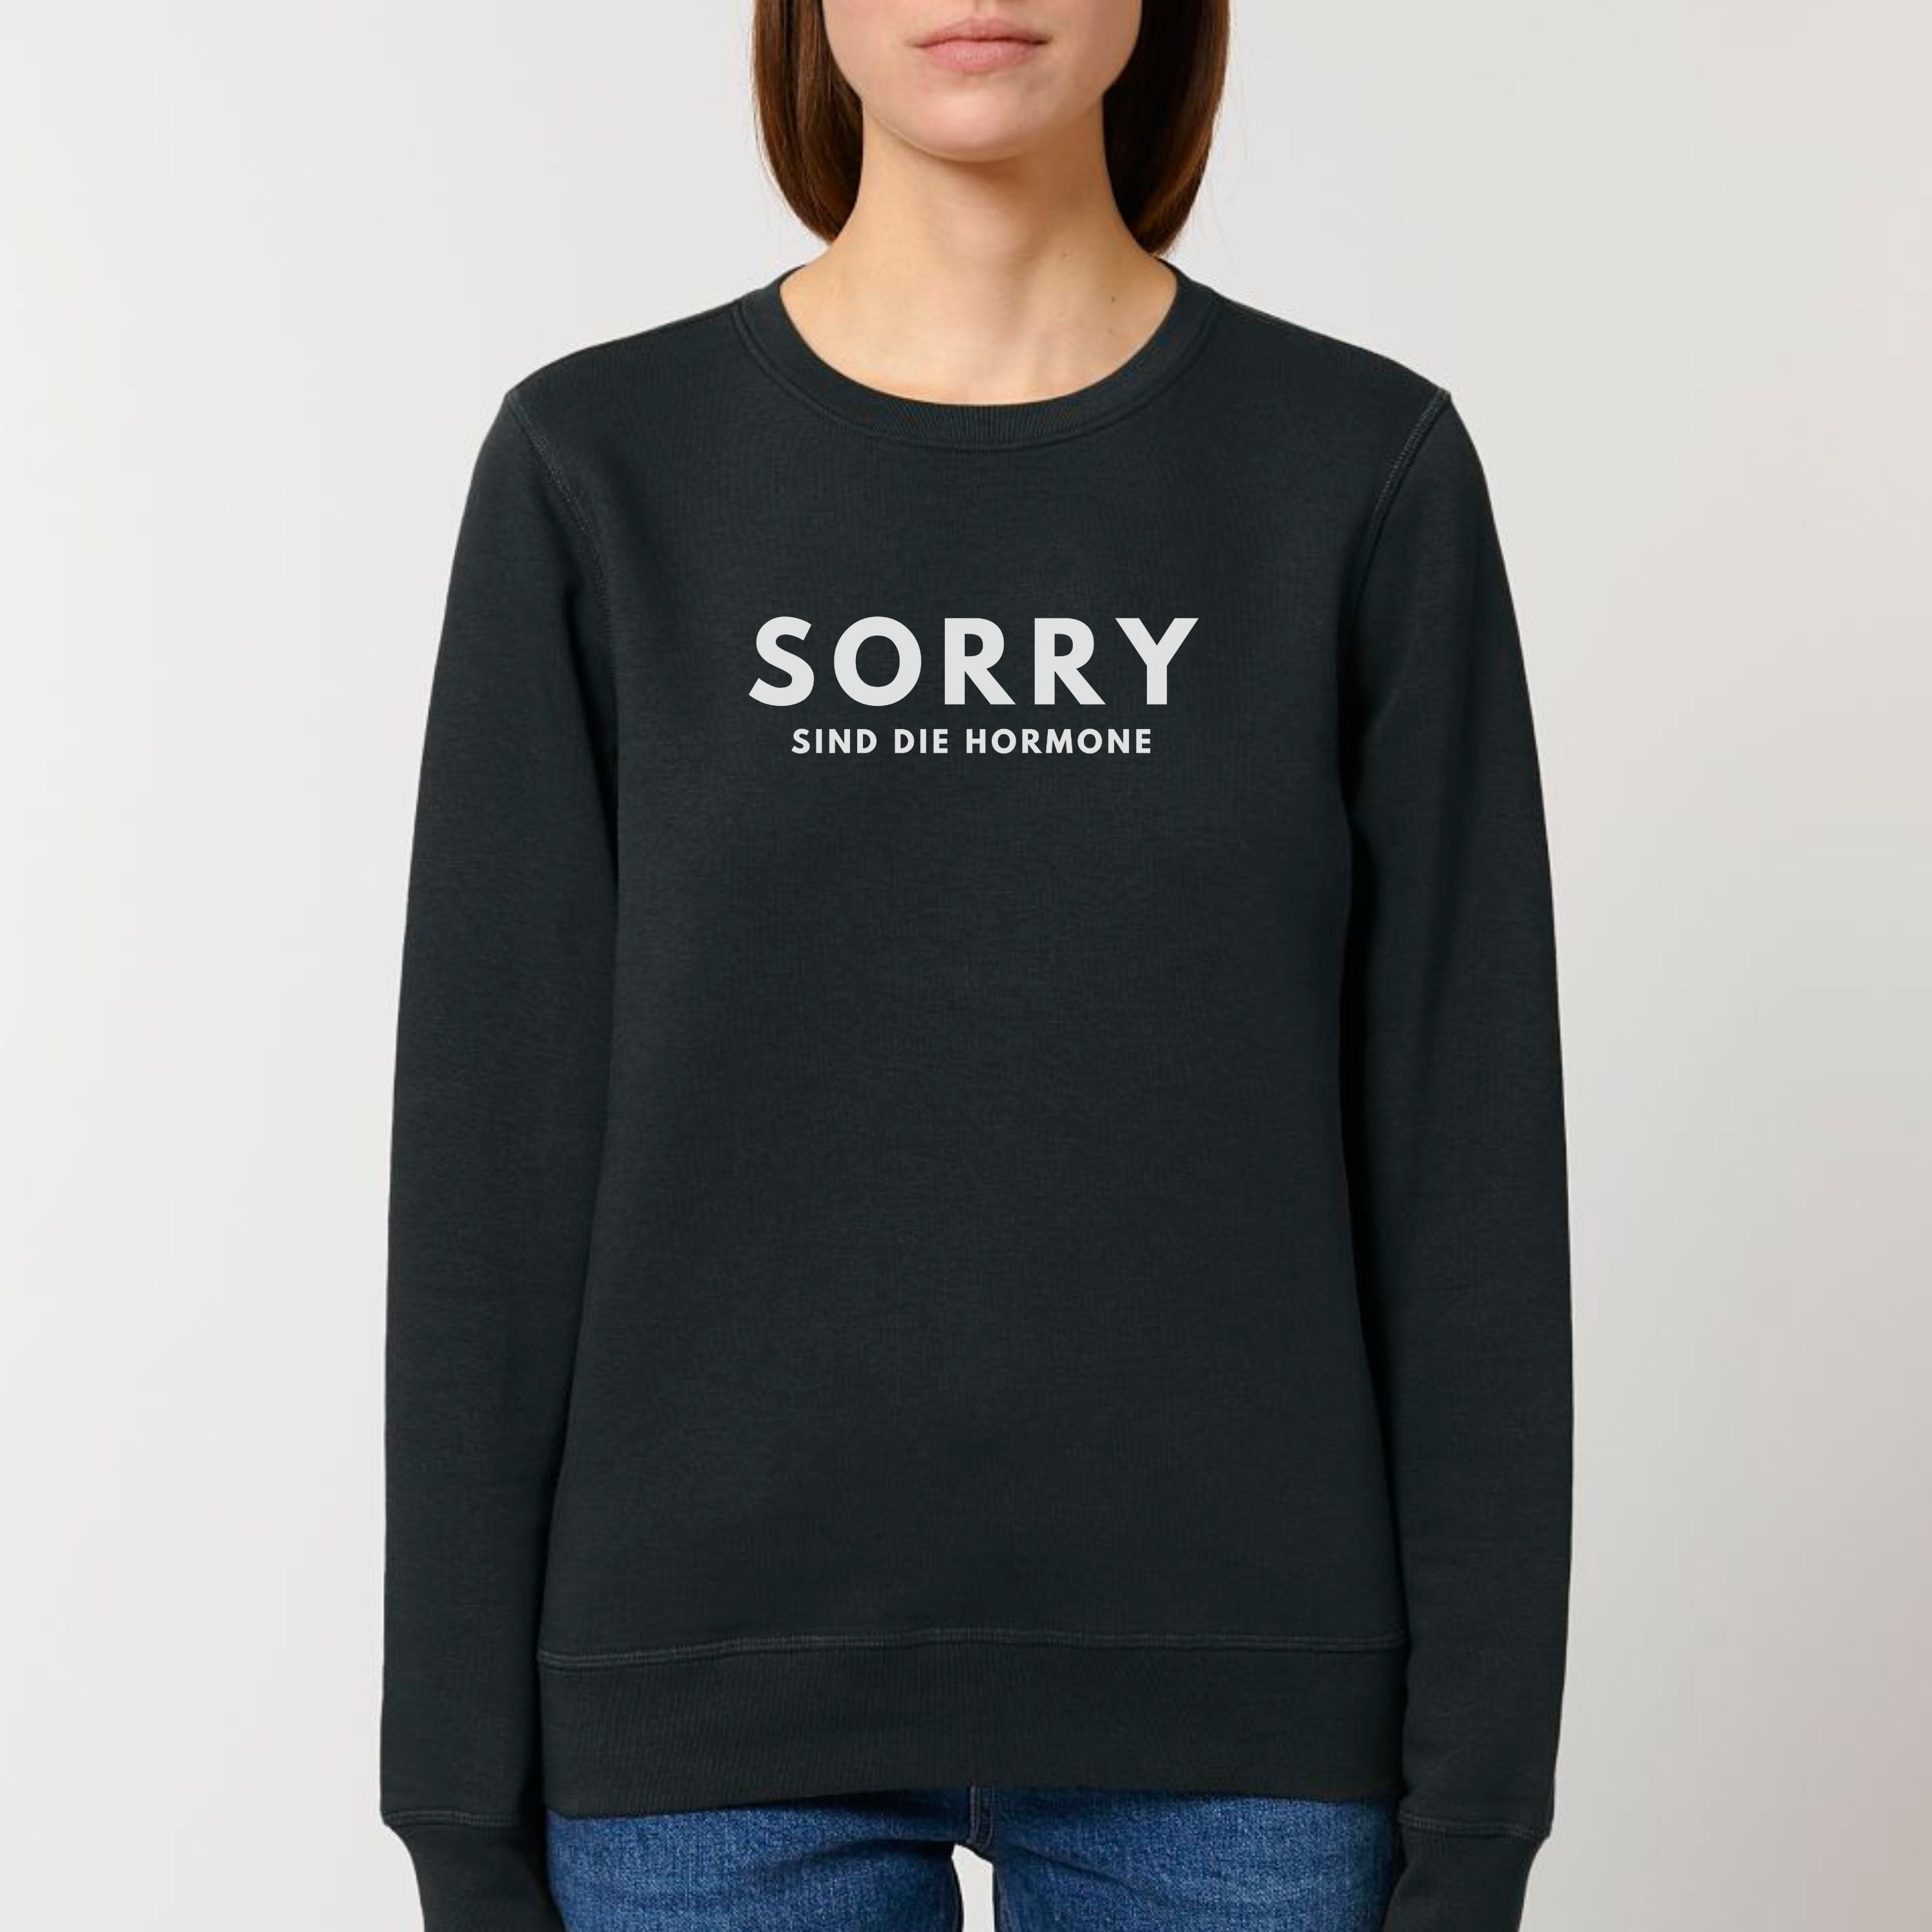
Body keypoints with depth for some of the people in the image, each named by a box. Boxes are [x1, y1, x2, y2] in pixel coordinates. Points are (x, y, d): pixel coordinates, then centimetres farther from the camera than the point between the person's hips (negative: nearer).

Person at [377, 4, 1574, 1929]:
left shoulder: (1370, 474, 0)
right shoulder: (597, 474, 0)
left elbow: (1460, 1155, -1)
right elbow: (495, 1162, -1)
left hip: (1224, 1698, 1)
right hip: (720, 1701, 0)